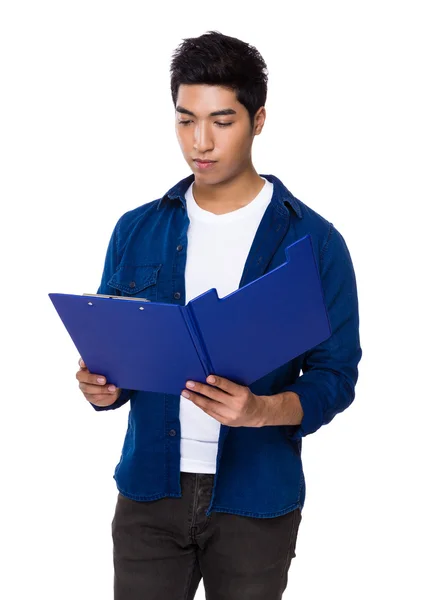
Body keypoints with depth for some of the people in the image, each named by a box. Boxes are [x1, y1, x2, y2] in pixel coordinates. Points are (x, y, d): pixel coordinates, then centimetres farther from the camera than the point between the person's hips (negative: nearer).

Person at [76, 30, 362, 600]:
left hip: (256, 500, -2)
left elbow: (335, 375, -5)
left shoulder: (313, 241, -4)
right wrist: (104, 386, -11)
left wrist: (263, 410, -23)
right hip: (150, 489, 2)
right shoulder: (136, 231, 5)